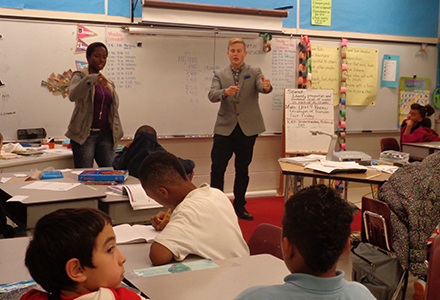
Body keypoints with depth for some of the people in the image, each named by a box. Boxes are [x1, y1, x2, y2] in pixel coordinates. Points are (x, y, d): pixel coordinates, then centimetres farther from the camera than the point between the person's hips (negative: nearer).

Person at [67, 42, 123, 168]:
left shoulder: (108, 83, 17)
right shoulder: (80, 76, 0)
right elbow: (72, 95, -23)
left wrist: (116, 132, 14)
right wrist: (91, 79, -38)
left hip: (105, 134, 5)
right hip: (85, 134, -5)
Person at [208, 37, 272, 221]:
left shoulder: (254, 73, 6)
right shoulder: (219, 75, 7)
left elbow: (262, 88, -13)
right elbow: (212, 95, -8)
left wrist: (266, 86, -38)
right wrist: (225, 92, -29)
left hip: (247, 129, 0)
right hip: (225, 128, 0)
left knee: (242, 169, 8)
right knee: (217, 168, -4)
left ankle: (239, 206, 20)